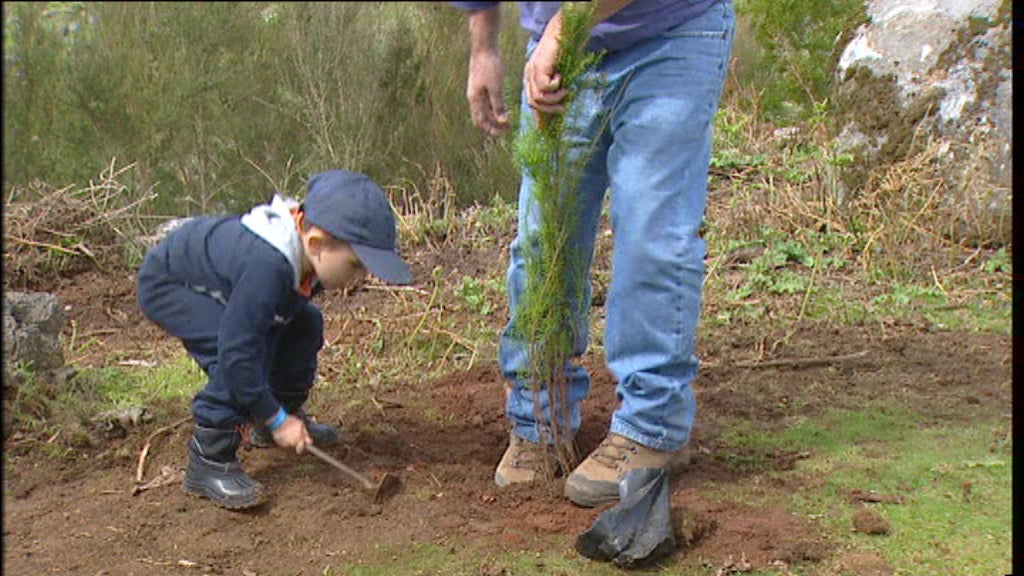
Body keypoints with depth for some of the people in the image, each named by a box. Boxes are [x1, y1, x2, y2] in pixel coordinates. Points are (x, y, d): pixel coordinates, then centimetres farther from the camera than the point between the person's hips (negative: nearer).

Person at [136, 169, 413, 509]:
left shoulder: (308, 256, -15)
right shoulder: (267, 266, -43)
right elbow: (239, 349, -39)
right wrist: (275, 419, -29)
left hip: (215, 270, 9)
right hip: (166, 285, -9)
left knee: (305, 323, 7)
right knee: (248, 348, -28)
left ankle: (288, 412, 24)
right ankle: (208, 462, -19)